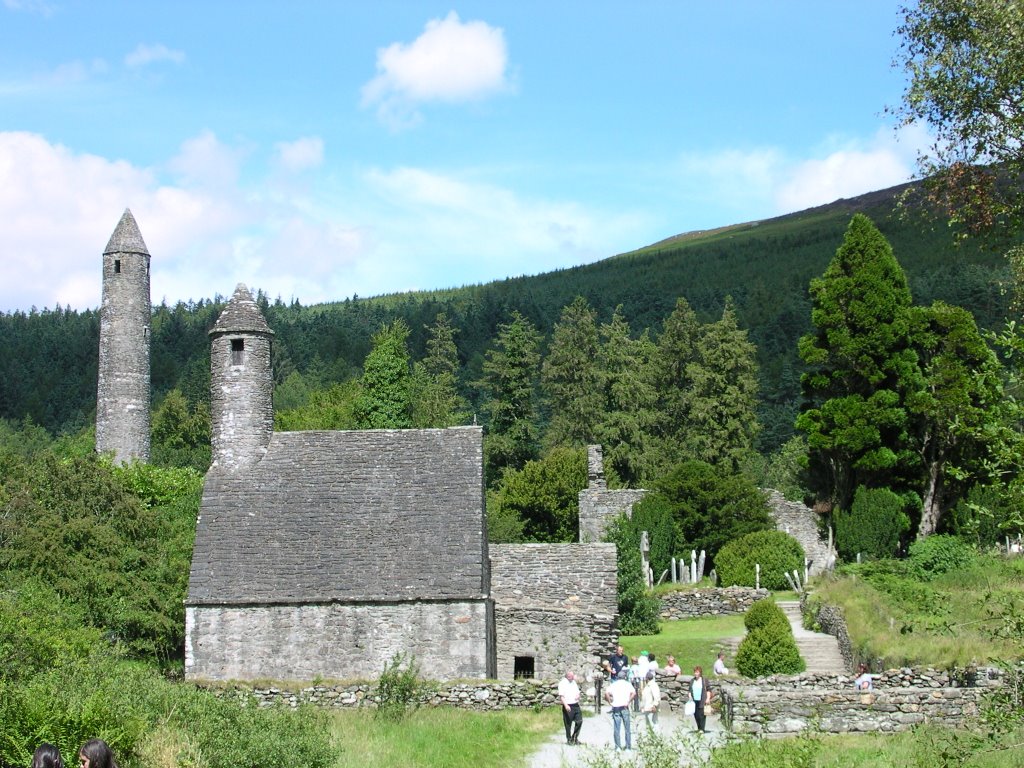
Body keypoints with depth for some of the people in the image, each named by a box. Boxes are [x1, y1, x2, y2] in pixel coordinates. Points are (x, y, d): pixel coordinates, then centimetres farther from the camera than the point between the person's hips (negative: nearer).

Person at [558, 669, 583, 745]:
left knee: (579, 721, 3)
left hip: (576, 705, 6)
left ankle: (575, 737, 18)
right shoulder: (562, 683, -8)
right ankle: (569, 739, 14)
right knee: (568, 724, 1)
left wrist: (578, 696, -2)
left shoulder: (574, 682, 14)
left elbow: (578, 692, 23)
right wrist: (566, 705, -25)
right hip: (568, 706, -6)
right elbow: (561, 696, -14)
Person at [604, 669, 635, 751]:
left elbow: (606, 693, -8)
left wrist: (610, 702, -1)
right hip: (624, 708, -1)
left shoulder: (613, 684, 8)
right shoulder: (627, 684, 6)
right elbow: (634, 693, -11)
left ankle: (618, 747, 1)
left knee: (616, 728, 4)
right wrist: (628, 702, -6)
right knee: (627, 728, 6)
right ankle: (628, 747, 5)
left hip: (616, 708, 1)